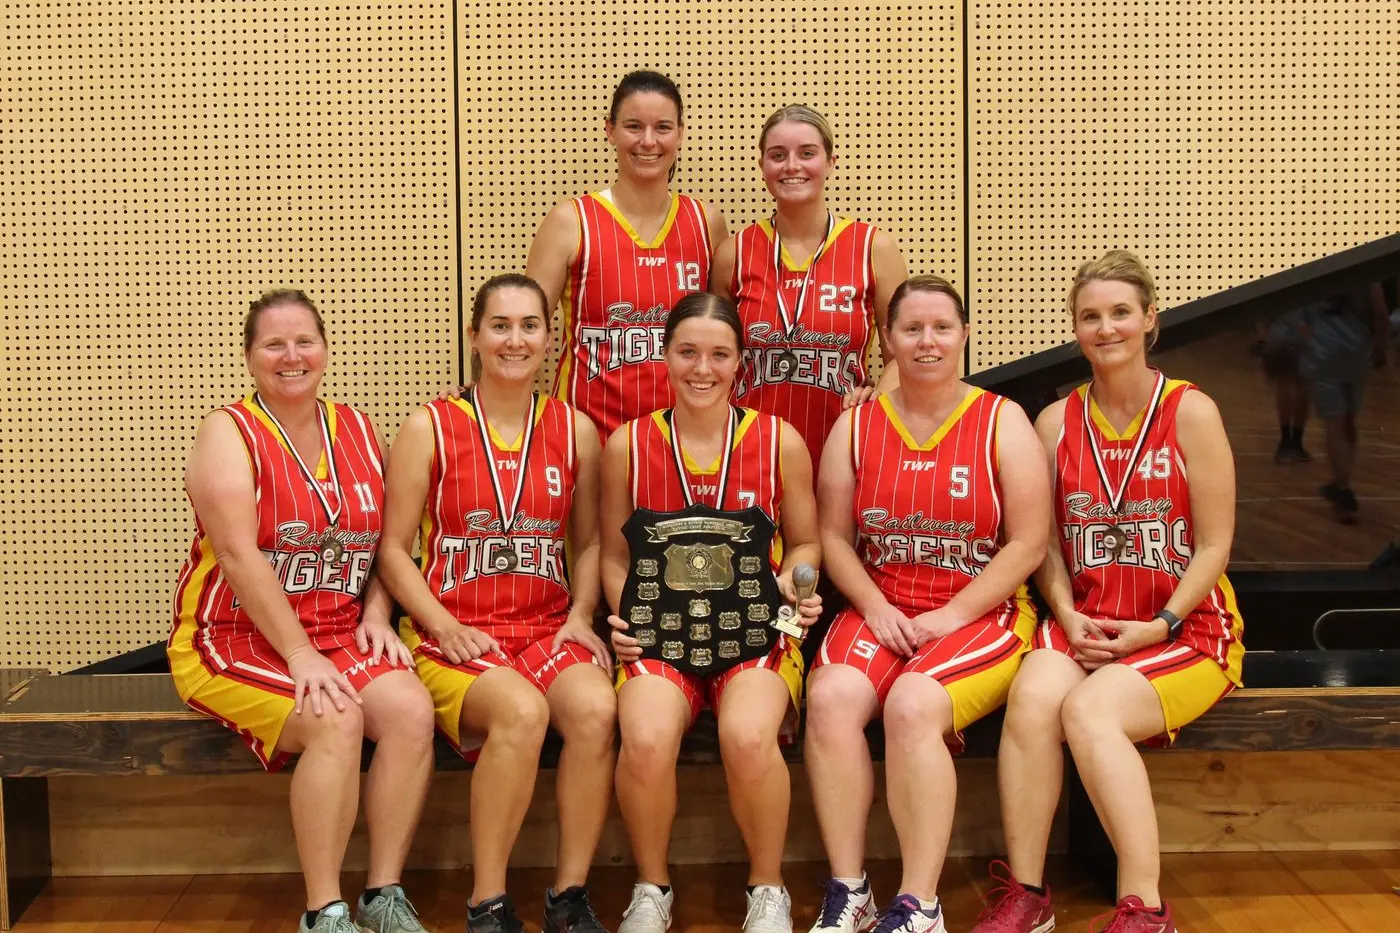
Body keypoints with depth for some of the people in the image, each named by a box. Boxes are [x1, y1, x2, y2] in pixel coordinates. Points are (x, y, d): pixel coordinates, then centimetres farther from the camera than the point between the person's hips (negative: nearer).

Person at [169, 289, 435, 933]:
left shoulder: (357, 432, 12)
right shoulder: (229, 432, -5)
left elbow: (381, 540, 16)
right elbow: (239, 556, -15)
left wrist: (376, 614, -3)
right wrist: (300, 655, -20)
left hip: (340, 634, 5)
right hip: (238, 639, -5)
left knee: (411, 707, -23)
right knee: (336, 720, -30)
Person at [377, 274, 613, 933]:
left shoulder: (575, 431, 11)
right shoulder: (429, 429, 2)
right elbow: (394, 548, 2)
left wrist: (580, 616, -1)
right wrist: (446, 627, -11)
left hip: (547, 628, 3)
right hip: (454, 634, -2)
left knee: (595, 706, -31)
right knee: (522, 711, -34)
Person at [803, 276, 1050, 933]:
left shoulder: (1002, 422, 2)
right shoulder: (856, 425, 10)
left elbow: (1029, 544, -3)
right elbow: (834, 537, 8)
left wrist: (952, 616, -11)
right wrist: (875, 607, -9)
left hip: (981, 614, -3)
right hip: (880, 611, 3)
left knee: (912, 704, -30)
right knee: (830, 696, -26)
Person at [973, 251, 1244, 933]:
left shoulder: (1190, 412, -2)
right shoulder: (1055, 423, 9)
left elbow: (1214, 545, -4)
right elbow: (1047, 544, 7)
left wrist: (1160, 627, -13)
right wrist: (1069, 620, -10)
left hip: (1183, 629, -3)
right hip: (1083, 623, 3)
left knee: (1089, 710, -31)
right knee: (1032, 694, -29)